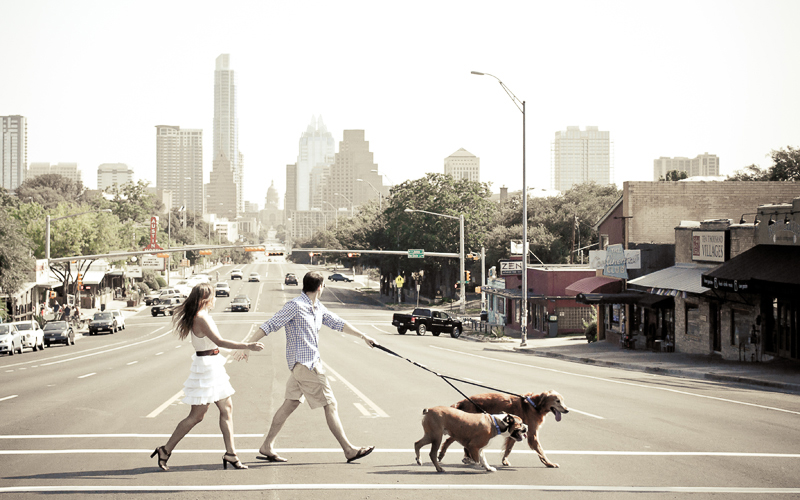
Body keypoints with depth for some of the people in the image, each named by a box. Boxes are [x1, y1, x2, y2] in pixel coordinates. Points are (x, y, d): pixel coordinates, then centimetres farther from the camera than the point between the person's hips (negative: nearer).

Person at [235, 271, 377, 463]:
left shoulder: (318, 308, 12)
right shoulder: (295, 306, -15)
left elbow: (338, 323, 24)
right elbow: (269, 326, -15)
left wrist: (363, 336, 27)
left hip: (311, 361, 9)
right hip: (304, 363, -9)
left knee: (290, 403, 11)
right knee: (330, 405, -4)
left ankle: (267, 447, 15)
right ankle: (349, 450, 1)